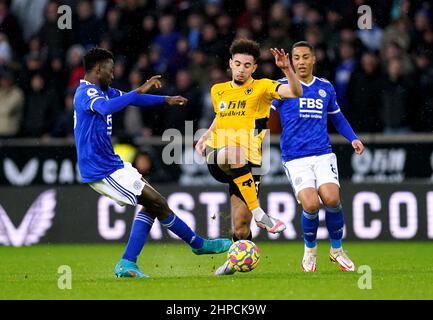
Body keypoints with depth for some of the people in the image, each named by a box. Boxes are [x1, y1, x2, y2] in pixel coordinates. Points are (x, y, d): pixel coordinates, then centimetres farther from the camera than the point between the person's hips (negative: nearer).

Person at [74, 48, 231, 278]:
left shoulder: (101, 91, 13)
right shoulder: (87, 93, -18)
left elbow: (129, 99, 30)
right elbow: (106, 108, -41)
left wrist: (165, 100, 31)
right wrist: (140, 91, -41)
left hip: (111, 164, 11)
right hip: (102, 170, -11)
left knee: (152, 204, 9)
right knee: (158, 203, -4)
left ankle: (127, 264, 3)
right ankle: (199, 244, 13)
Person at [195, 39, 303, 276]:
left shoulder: (261, 87, 4)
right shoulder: (218, 91, 18)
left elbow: (296, 92, -11)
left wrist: (287, 69, -28)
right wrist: (206, 136, 19)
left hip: (246, 164, -2)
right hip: (216, 160, 2)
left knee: (241, 227, -6)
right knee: (230, 156, -40)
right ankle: (258, 213, -34)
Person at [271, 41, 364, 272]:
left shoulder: (326, 88, 14)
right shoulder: (282, 87, 3)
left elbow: (337, 118, 27)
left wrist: (353, 138, 14)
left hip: (323, 154, 2)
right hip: (295, 158, -2)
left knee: (332, 199, -21)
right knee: (311, 204, -21)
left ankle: (336, 250, 4)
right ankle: (310, 250, 9)